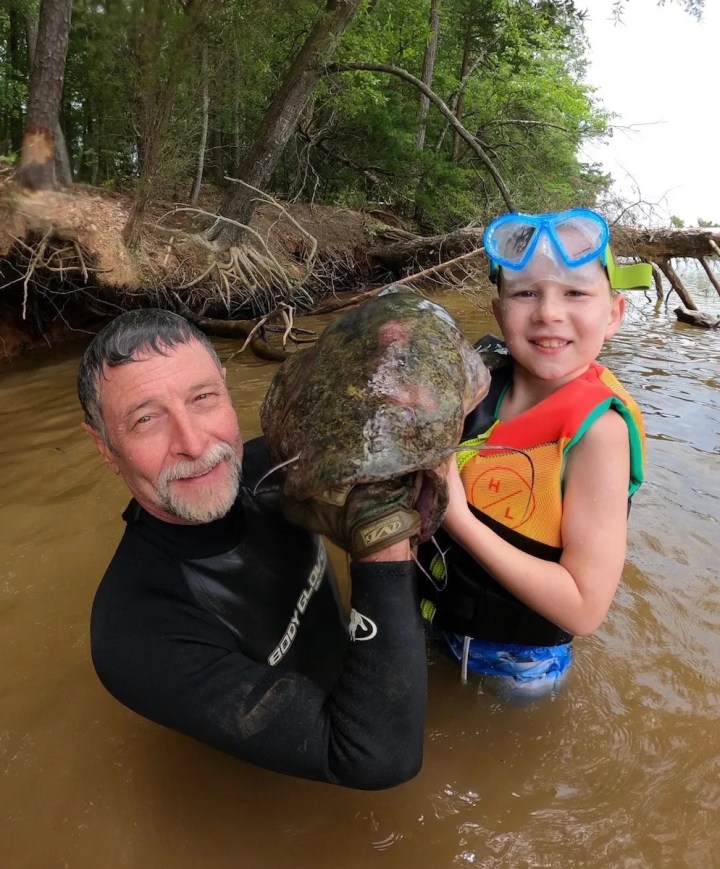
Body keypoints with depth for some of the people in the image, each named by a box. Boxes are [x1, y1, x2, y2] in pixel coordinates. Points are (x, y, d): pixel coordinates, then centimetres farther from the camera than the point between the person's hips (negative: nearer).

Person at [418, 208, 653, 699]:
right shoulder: (481, 384, -14)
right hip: (435, 625, 4)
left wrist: (458, 517, -35)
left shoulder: (598, 428, -30)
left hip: (515, 667, -4)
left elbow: (585, 608, -29)